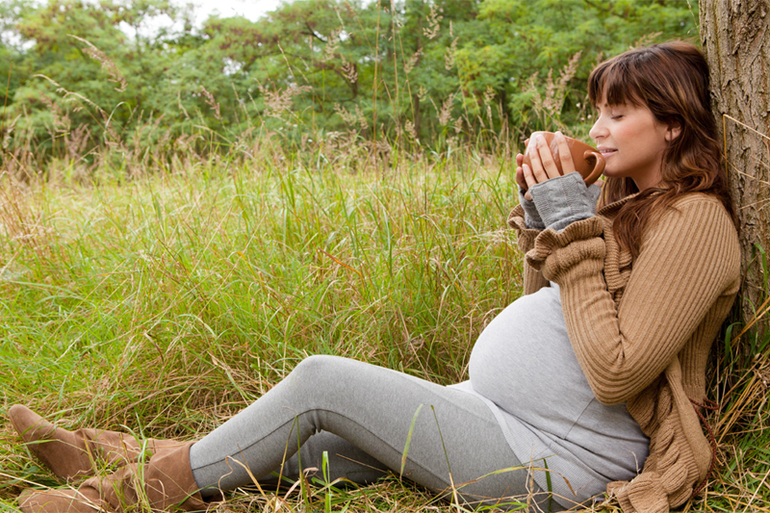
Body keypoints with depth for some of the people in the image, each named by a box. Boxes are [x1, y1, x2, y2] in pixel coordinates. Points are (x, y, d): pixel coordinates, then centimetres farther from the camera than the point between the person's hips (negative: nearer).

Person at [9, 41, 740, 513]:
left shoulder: (692, 222, -15)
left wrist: (571, 226, -20)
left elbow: (614, 371, -23)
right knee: (315, 441, 2)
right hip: (499, 413, 8)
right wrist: (541, 213, 4)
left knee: (320, 381, -12)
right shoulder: (631, 202, 14)